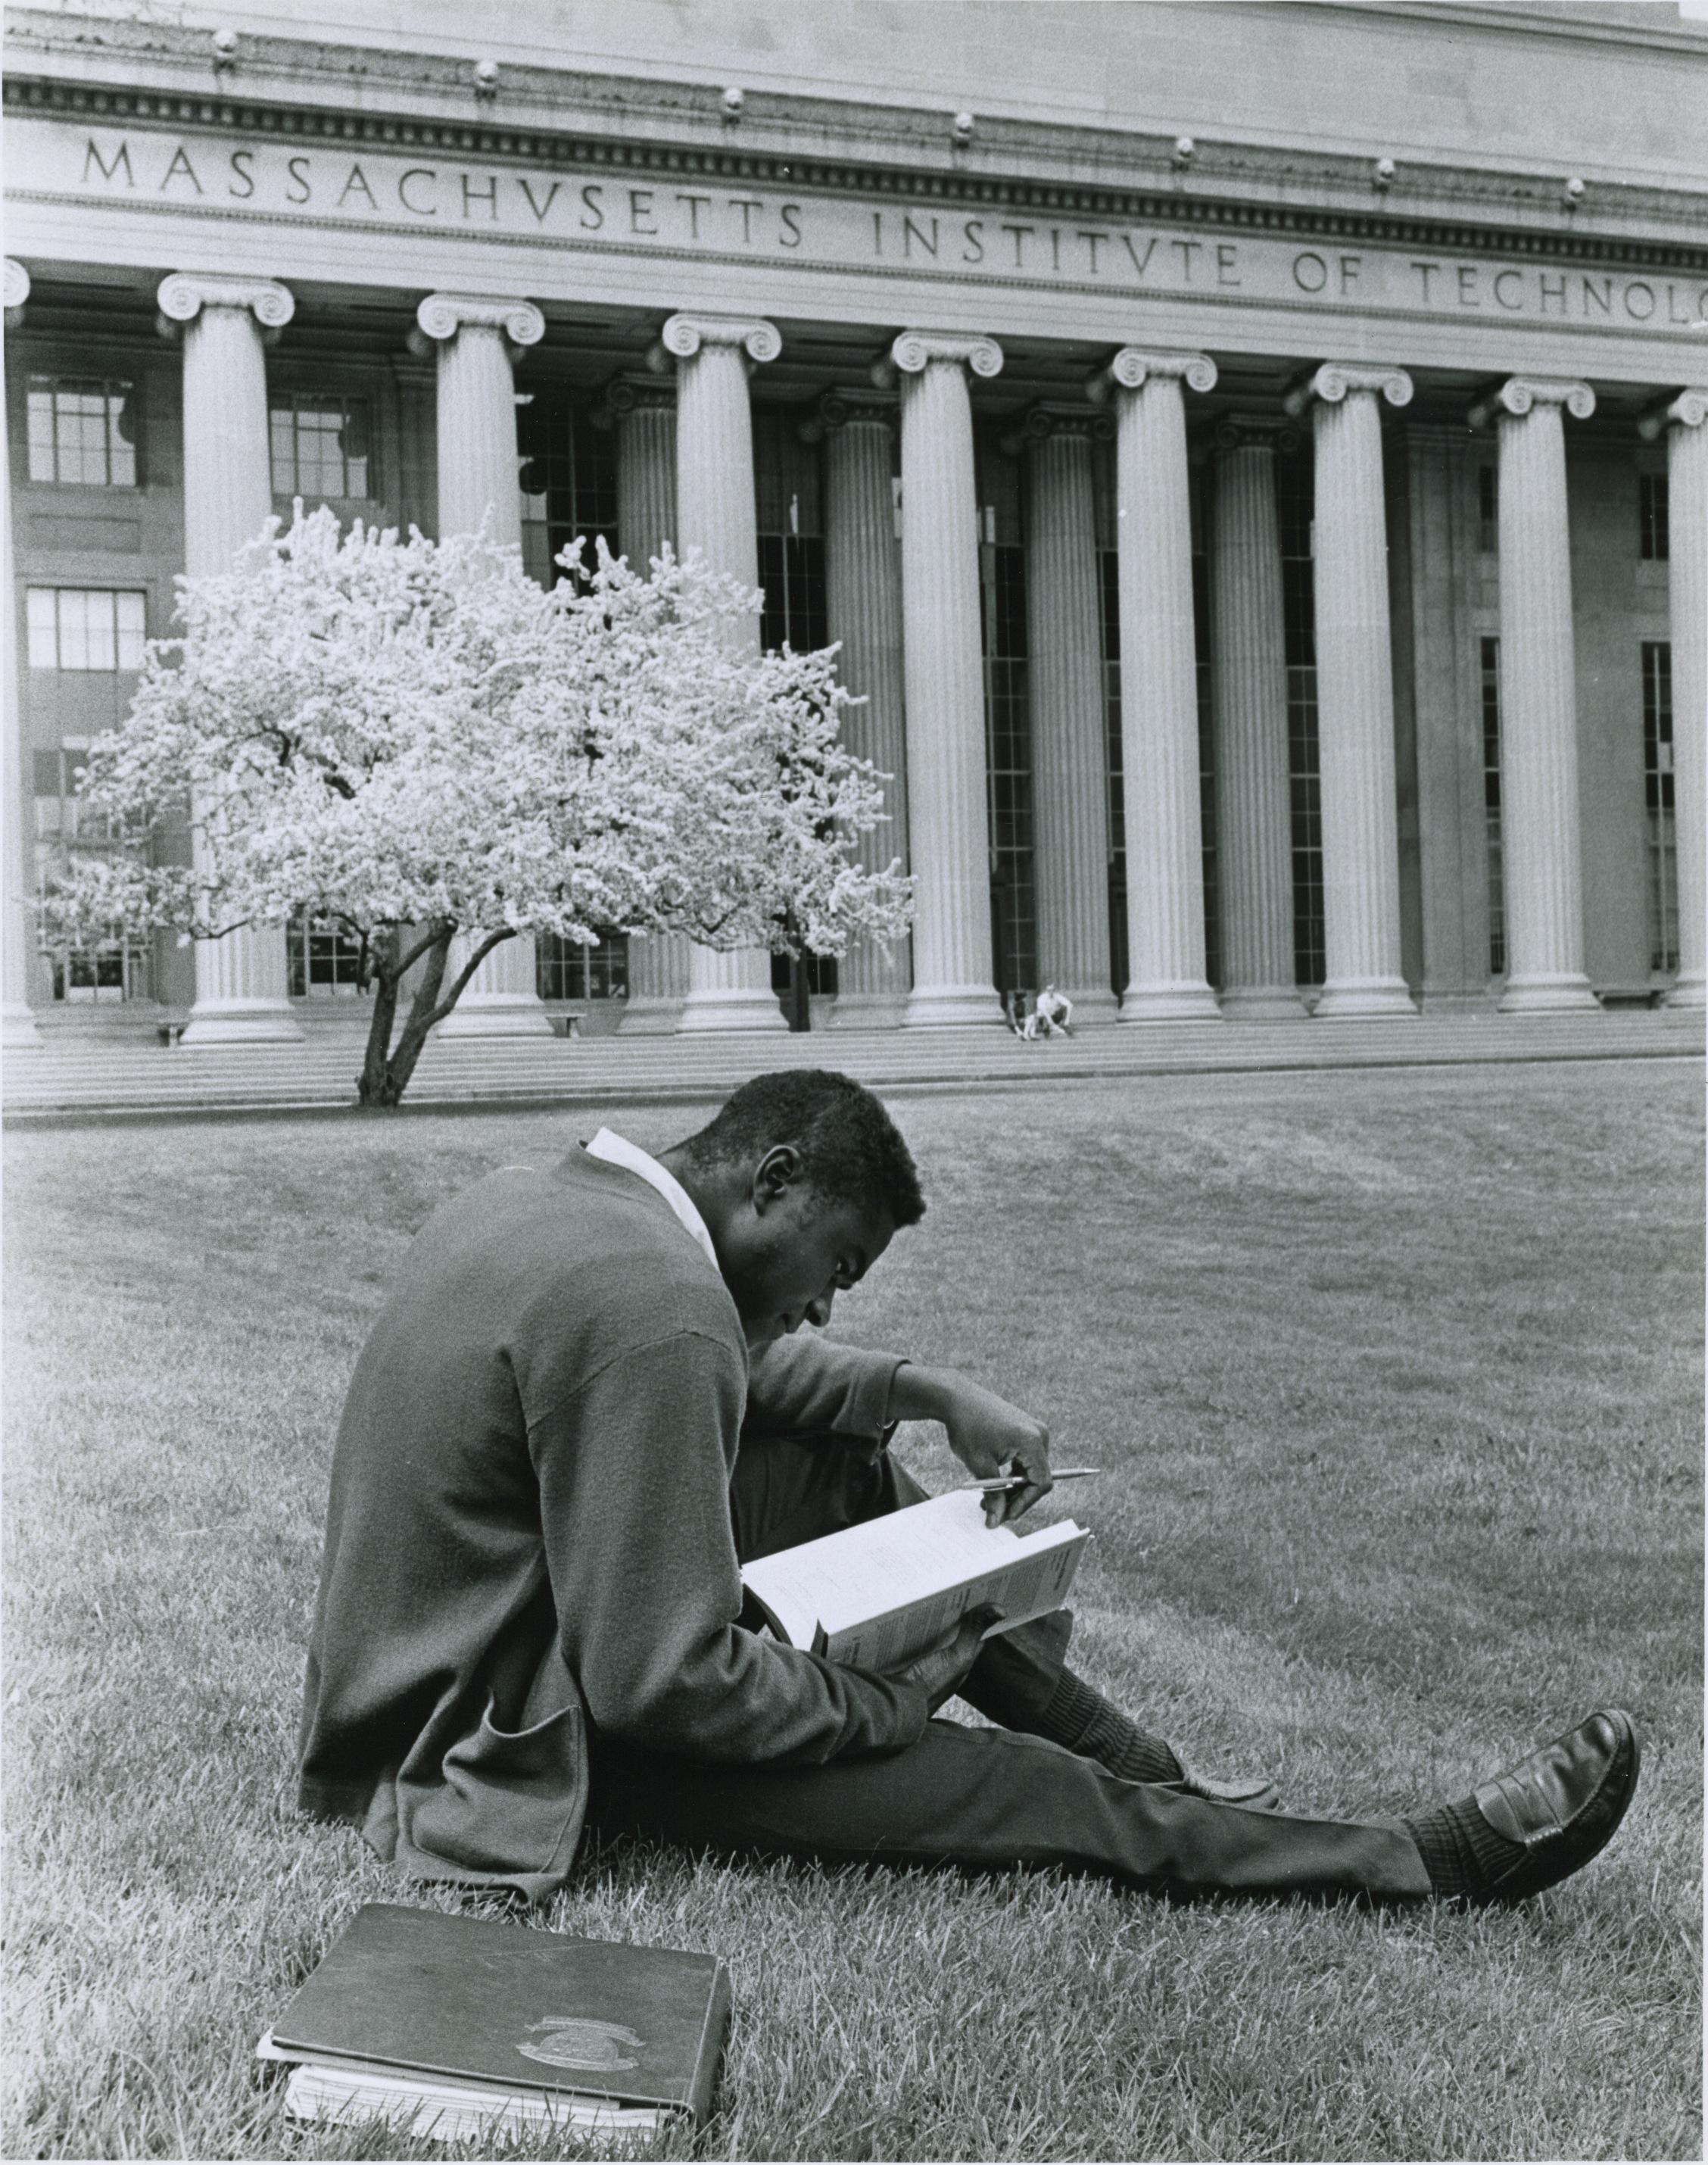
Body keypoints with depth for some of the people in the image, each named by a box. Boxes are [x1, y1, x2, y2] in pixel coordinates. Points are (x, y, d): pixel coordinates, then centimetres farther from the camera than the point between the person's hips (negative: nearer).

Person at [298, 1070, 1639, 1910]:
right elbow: (665, 1686, -27)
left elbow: (744, 1365, 19)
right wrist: (887, 1702, -11)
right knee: (1049, 1797, -6)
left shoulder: (548, 1197, 2)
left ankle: (1141, 1762, 19)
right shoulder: (648, 1306, -28)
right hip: (531, 1750, -10)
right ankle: (1431, 1864, 8)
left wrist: (932, 1393, 5)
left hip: (454, 1652, 10)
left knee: (840, 1468, 13)